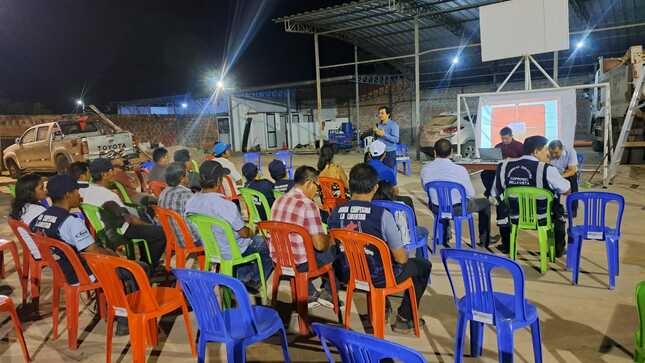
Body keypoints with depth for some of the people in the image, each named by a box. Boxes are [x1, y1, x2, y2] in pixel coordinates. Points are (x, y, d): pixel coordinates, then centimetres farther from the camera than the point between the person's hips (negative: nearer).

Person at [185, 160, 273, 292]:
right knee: (264, 243, 20)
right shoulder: (226, 205, -33)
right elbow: (243, 232, -20)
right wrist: (251, 232, 3)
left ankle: (243, 278, 37)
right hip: (231, 252, -7)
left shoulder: (191, 202, -12)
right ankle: (254, 280, 32)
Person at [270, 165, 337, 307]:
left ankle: (310, 294, 33)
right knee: (336, 251, 12)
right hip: (300, 263, -7)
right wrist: (331, 240, 3)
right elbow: (320, 245, -20)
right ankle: (328, 293, 23)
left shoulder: (279, 201, 5)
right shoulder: (308, 205, -19)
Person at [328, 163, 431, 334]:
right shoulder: (382, 215, -25)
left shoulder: (335, 214, -12)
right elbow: (401, 258, -18)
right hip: (378, 278, -5)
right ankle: (403, 319, 27)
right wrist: (404, 255, 7)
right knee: (423, 265, 19)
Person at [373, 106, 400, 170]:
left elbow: (396, 139, -18)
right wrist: (375, 133, 2)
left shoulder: (393, 124, -9)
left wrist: (384, 134, -24)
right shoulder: (379, 124, 11)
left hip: (389, 153, -6)